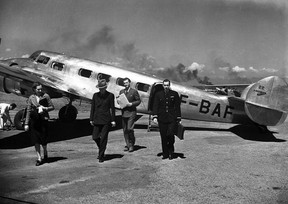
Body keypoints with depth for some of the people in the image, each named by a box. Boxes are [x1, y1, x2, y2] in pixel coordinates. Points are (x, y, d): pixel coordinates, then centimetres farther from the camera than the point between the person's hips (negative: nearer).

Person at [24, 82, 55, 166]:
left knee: (43, 139, 1)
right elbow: (28, 111, 3)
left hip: (43, 119, -1)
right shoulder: (31, 98, 2)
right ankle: (39, 158, 11)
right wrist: (26, 123, 0)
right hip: (34, 120, 1)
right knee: (36, 140, 2)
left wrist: (45, 108, -14)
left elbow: (52, 107, 5)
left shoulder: (45, 96, -2)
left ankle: (45, 152, 31)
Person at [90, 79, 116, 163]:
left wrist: (113, 120, -2)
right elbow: (92, 107, 9)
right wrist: (91, 119, 8)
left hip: (106, 119, -3)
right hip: (97, 119, 3)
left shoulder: (110, 95, -2)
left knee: (103, 138, -5)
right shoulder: (95, 95, 6)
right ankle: (101, 148, 29)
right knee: (95, 137, 0)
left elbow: (112, 108, 0)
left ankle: (101, 156, 5)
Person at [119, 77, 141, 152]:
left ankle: (132, 144, 4)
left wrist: (132, 104, -13)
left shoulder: (134, 91, -1)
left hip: (131, 112, -5)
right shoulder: (121, 91, 13)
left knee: (130, 129, -12)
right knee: (125, 130, 6)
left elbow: (139, 101, 1)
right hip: (124, 112, 5)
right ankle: (128, 145, 16)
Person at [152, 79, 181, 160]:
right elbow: (155, 106, 4)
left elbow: (177, 107, 7)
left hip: (172, 119, -1)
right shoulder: (158, 94, 8)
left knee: (170, 134, -12)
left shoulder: (174, 94, 6)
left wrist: (178, 119, 4)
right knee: (163, 137, 4)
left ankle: (171, 151, 10)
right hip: (162, 119, 1)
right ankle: (165, 154, 14)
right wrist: (154, 116, -7)